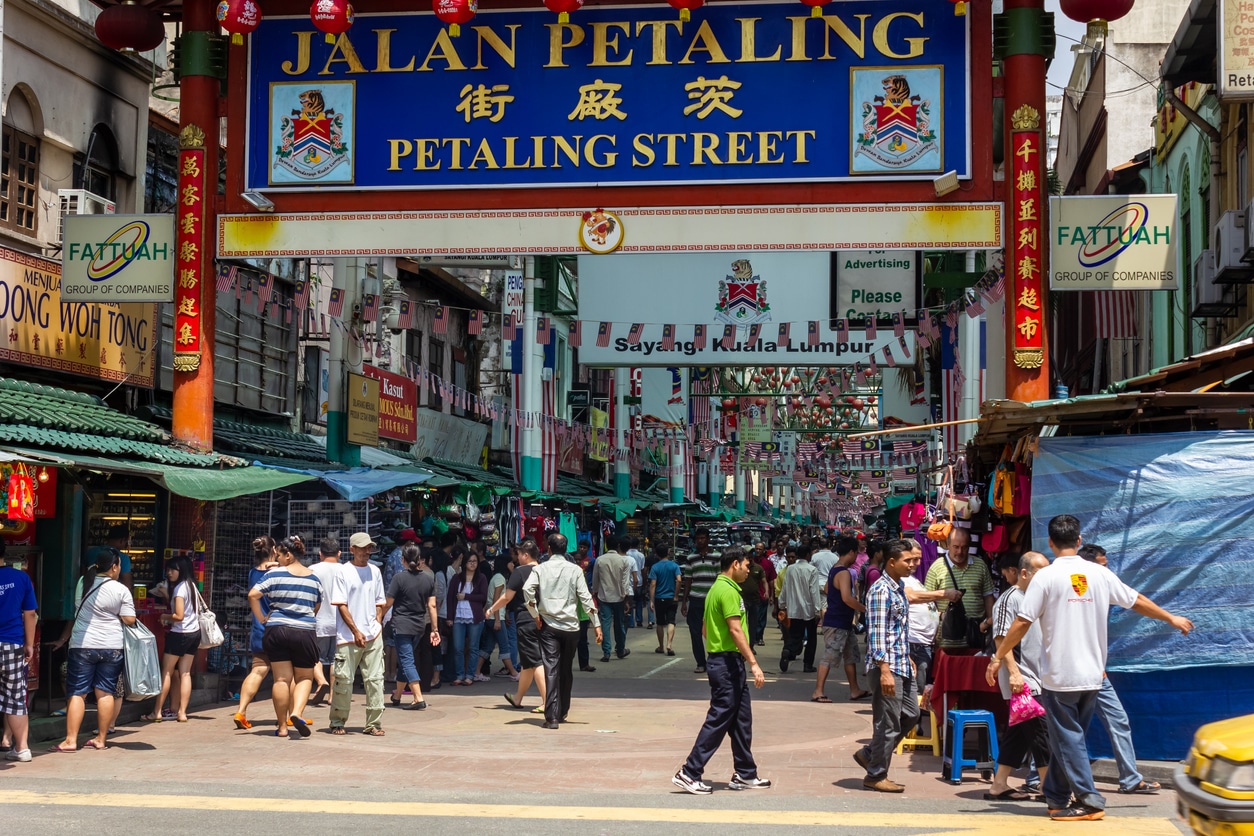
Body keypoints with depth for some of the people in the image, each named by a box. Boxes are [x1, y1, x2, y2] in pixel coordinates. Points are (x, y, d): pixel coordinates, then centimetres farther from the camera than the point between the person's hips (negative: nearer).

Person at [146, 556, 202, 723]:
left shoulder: (179, 588, -15)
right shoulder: (192, 585, 10)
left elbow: (179, 616, -20)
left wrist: (165, 616, -3)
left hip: (180, 634, -8)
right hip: (194, 633, 8)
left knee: (166, 672, 0)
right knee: (185, 673, 6)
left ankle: (157, 712, 3)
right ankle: (182, 712, 4)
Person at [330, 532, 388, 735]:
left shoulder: (375, 571, 12)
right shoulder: (343, 572, -3)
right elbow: (341, 605, -7)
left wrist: (377, 625, 4)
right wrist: (356, 631, -12)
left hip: (373, 635, 5)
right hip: (349, 636, -5)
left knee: (375, 679, 1)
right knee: (344, 680, -1)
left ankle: (373, 723, 5)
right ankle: (337, 722, 12)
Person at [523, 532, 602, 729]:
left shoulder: (540, 569, 2)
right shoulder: (574, 570, 4)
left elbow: (527, 589, -15)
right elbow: (585, 597, -2)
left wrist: (535, 615, -5)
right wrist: (596, 624, 0)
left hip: (549, 625, -1)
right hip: (571, 626, 1)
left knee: (551, 669, -6)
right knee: (566, 671, 15)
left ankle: (552, 716, -16)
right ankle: (562, 713, 24)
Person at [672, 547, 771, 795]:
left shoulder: (716, 588, 16)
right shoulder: (728, 591, -15)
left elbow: (706, 628, 21)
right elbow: (735, 630, -22)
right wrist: (754, 663, -23)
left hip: (719, 660, 10)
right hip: (727, 661, -10)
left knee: (741, 719, 13)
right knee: (719, 719, -7)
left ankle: (745, 775, 20)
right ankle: (689, 773, -5)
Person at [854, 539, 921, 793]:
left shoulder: (898, 588, 14)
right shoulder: (881, 591, -16)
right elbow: (877, 633, -20)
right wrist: (885, 670, -24)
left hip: (903, 665, 10)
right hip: (887, 667, -10)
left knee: (910, 714, 15)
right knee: (888, 724, -2)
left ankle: (869, 754, 26)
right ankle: (876, 776, 12)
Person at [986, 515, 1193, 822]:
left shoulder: (1046, 576, -9)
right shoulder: (1100, 574, 3)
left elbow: (1022, 623, -12)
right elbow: (1138, 601, 14)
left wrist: (998, 657, -3)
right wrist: (1172, 618, 30)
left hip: (1059, 676, -5)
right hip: (1092, 675, 5)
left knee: (1067, 739, 2)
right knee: (1067, 736, 16)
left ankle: (1089, 802, -1)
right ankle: (1057, 797, 22)